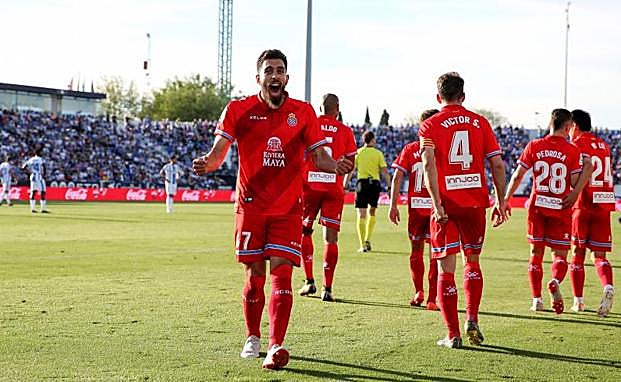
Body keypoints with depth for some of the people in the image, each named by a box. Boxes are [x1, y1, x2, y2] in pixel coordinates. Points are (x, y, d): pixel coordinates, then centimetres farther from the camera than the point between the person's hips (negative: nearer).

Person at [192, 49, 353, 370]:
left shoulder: (303, 112, 5)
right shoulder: (239, 110, 1)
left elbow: (318, 156, 6)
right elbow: (219, 149, -2)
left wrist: (336, 166, -16)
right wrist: (208, 162, -24)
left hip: (288, 209, 0)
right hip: (251, 207, 0)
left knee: (282, 272, -10)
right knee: (254, 275, 5)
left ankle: (275, 346, -15)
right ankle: (252, 338, 25)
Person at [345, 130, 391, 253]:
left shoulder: (357, 153, 5)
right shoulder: (378, 153, 3)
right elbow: (384, 172, -2)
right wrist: (390, 187, 2)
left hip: (362, 184, 0)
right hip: (375, 184, 0)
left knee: (361, 215, -1)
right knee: (372, 212, 20)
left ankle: (363, 245, -7)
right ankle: (367, 240, 11)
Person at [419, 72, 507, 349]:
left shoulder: (430, 125, 1)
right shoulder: (480, 122, 8)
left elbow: (428, 163, -14)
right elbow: (498, 164, 3)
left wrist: (437, 203, -18)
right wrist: (500, 201, 9)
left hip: (446, 205, -2)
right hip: (476, 201, 2)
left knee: (446, 269, 3)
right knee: (472, 261, 20)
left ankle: (453, 334, 1)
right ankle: (472, 319, 5)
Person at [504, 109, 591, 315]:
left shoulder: (533, 146, 1)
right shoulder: (572, 151, -5)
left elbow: (518, 175, -1)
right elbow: (575, 183, -9)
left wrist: (506, 199, 6)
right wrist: (587, 170, 7)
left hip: (537, 206, 2)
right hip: (561, 207, -2)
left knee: (536, 253, 11)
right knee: (560, 254, 6)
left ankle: (537, 299, 7)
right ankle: (555, 281, -25)